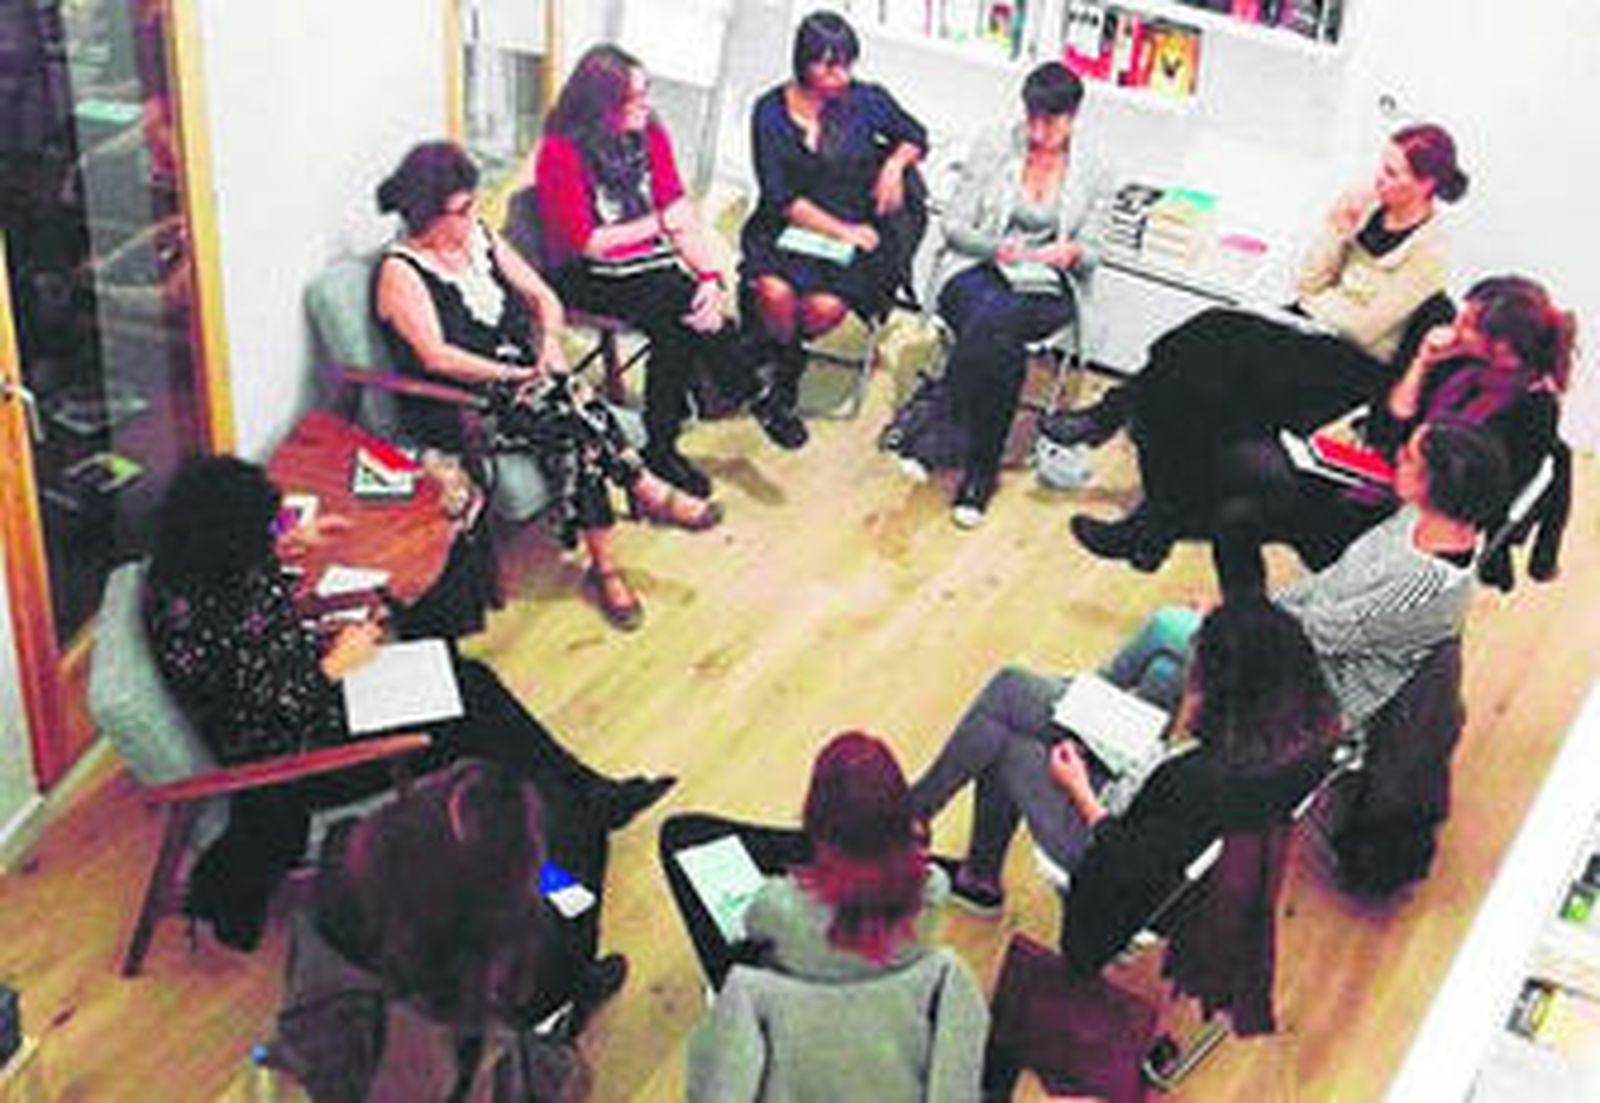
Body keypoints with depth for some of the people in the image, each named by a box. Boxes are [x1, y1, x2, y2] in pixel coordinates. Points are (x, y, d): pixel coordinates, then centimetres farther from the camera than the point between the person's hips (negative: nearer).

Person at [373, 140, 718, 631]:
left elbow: (543, 298, 15)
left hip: (523, 378, 6)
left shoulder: (480, 238, 12)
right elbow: (435, 357, -20)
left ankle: (604, 566, -29)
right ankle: (648, 492, -20)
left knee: (572, 434, -29)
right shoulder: (400, 272, -9)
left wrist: (550, 342, -6)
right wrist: (513, 375, -21)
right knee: (568, 410, -32)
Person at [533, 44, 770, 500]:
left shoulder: (650, 135, 4)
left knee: (680, 329, -27)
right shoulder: (561, 153, -13)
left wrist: (711, 275, -16)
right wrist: (657, 224, -6)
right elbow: (585, 242, -14)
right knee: (685, 311, -28)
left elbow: (682, 214, -1)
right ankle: (755, 397, -9)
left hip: (649, 264, 5)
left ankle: (661, 445, -14)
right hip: (586, 277, -5)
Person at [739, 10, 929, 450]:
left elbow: (915, 136, 18)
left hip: (853, 232, 0)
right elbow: (780, 196, -6)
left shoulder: (866, 101, 0)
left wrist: (894, 164, -4)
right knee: (776, 292, -32)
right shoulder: (770, 111, -2)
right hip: (786, 229, 0)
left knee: (826, 306, -29)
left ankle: (778, 383, 2)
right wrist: (838, 229, -15)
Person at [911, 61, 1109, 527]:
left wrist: (1074, 253, -12)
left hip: (1043, 287, 1)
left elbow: (1090, 252, 14)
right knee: (1003, 350, -36)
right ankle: (981, 471, -23)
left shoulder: (1088, 172, 8)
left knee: (998, 321, -36)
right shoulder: (994, 146, 2)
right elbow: (954, 225, 2)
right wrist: (997, 248, -17)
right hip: (976, 272, -1)